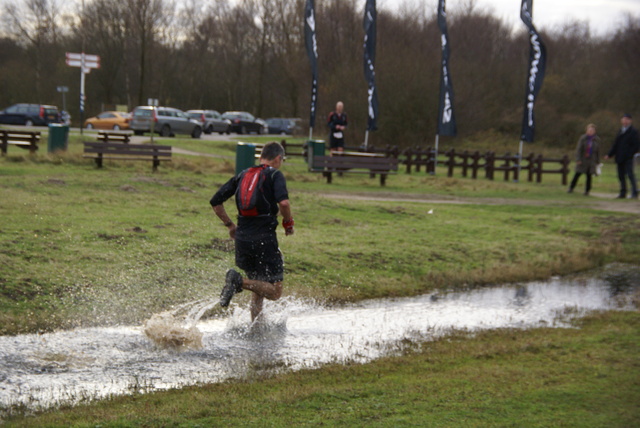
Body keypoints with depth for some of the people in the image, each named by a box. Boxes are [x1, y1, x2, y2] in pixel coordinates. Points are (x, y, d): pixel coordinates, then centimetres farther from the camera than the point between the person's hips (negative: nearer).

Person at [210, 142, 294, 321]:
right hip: (264, 238, -6)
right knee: (275, 291, -3)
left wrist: (230, 225, 23)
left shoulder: (242, 175, 15)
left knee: (258, 288, 22)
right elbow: (283, 202, -20)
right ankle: (239, 281, -24)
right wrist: (288, 223, -3)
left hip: (242, 238, 6)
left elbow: (215, 202, 14)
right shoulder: (274, 174, -1)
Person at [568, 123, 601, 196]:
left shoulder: (597, 139, 2)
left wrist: (597, 162, 8)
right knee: (578, 174, 3)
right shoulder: (583, 138, -6)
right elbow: (578, 149, -7)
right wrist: (578, 159, -16)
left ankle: (587, 191, 10)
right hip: (583, 159, -1)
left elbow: (598, 151, 8)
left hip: (591, 161, 1)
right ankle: (571, 187, 20)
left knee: (589, 176, 0)